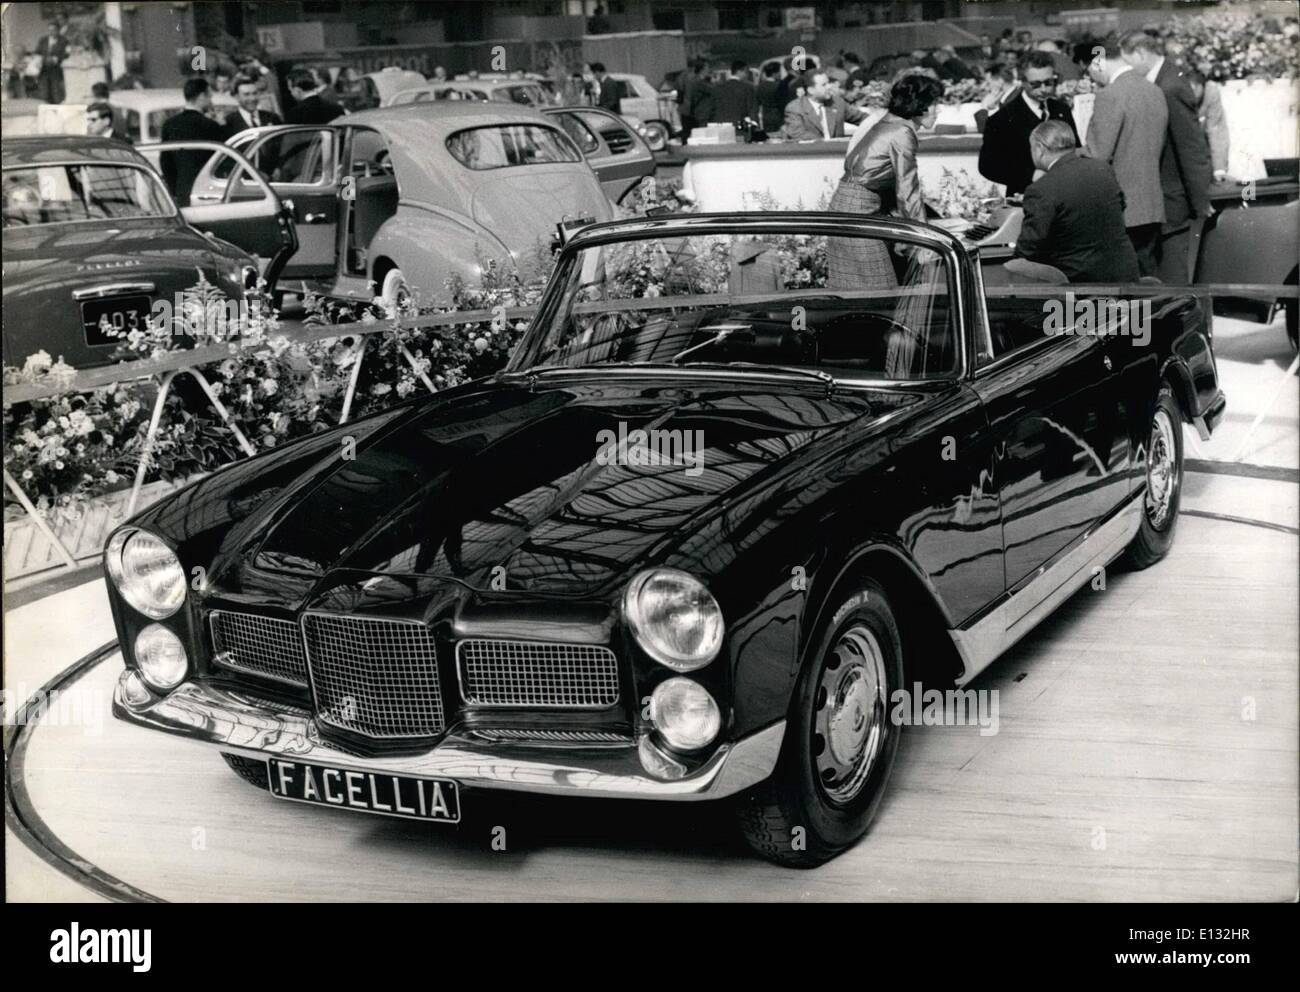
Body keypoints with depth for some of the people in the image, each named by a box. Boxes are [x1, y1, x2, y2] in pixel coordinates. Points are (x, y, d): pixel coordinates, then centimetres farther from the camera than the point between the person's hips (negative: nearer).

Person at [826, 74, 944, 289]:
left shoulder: (890, 123, 13)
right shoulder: (902, 134, -15)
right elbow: (908, 190, -16)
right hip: (858, 208, -10)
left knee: (848, 286, 11)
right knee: (874, 287, -6)